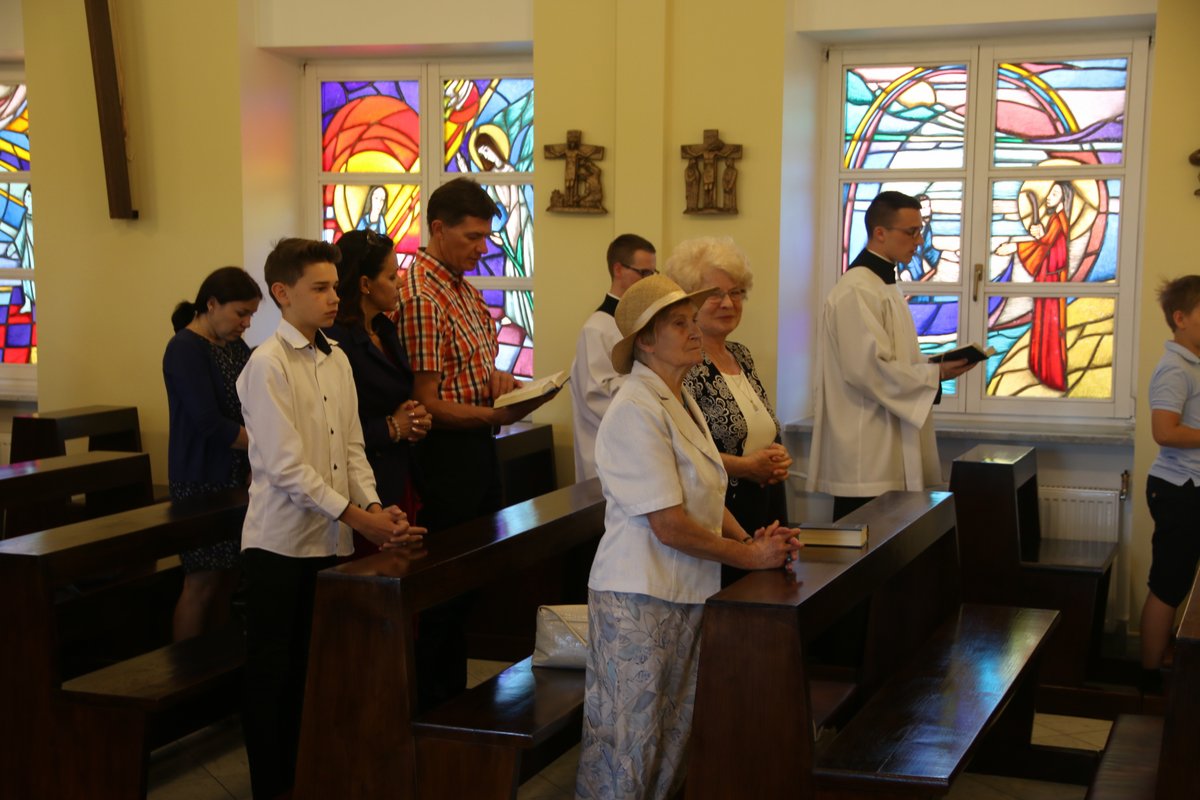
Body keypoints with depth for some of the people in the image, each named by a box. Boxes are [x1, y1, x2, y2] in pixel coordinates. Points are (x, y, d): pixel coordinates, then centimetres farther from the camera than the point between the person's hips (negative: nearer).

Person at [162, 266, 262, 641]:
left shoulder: (236, 346, 10)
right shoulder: (186, 349, -14)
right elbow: (209, 423, -21)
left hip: (236, 479, 8)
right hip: (201, 482, -8)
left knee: (227, 578, 12)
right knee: (203, 581, -2)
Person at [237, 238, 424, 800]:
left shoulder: (336, 361, 9)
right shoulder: (268, 365, -12)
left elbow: (351, 447, 9)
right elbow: (286, 466, -17)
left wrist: (375, 508, -6)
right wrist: (356, 517, -18)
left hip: (332, 540, 7)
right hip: (281, 542, -6)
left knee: (313, 669, 14)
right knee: (272, 672, 4)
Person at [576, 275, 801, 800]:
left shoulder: (681, 402, 11)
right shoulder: (636, 412, -19)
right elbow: (670, 525, -22)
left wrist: (752, 538, -1)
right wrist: (750, 556, -12)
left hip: (688, 593, 9)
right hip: (638, 598, -9)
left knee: (675, 735, 16)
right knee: (630, 740, 3)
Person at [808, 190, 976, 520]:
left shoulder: (884, 286, 17)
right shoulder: (856, 291, -15)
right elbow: (867, 370, -22)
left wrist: (937, 368, 7)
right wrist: (936, 374, -15)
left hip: (888, 450, 10)